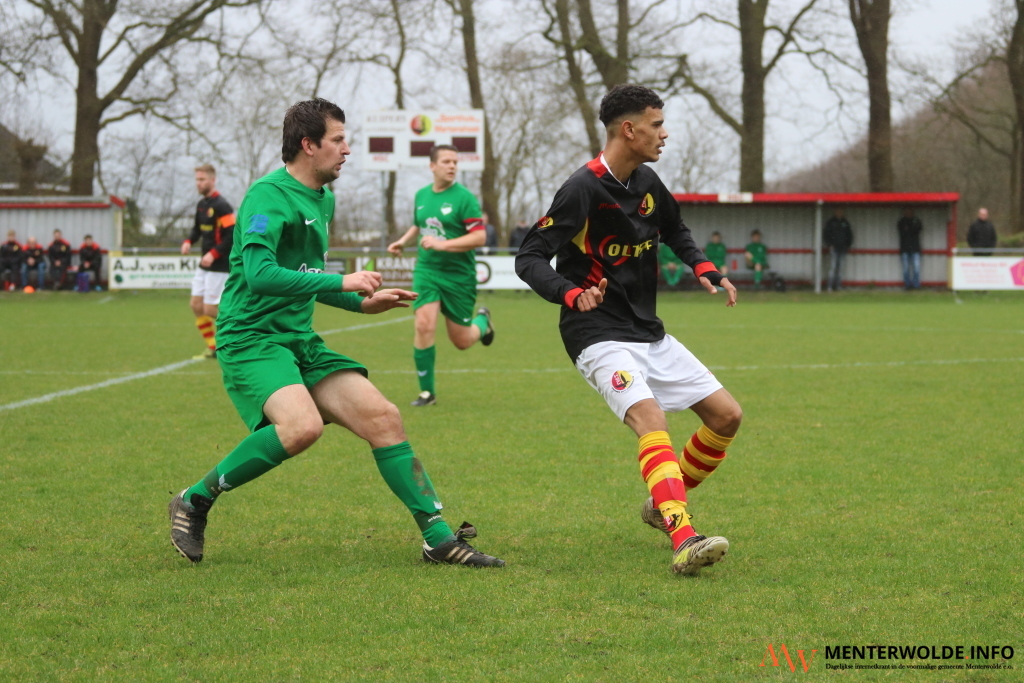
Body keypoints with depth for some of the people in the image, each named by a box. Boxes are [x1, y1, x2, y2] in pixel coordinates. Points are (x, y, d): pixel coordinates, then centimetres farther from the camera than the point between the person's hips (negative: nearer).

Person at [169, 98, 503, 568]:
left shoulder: (324, 200, 16)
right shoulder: (268, 196, -13)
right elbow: (260, 275, -26)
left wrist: (363, 303, 17)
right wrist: (342, 282, -22)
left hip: (301, 340, 9)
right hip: (250, 339, -9)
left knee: (382, 417, -5)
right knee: (303, 426, -32)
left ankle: (438, 538, 2)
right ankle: (194, 502, -13)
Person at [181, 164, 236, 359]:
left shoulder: (221, 206, -17)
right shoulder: (201, 204, 10)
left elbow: (233, 236, -20)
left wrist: (213, 254, -23)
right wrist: (188, 242, 3)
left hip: (219, 265, -9)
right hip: (205, 264, 9)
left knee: (210, 310, -8)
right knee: (196, 304, 5)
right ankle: (213, 348, 13)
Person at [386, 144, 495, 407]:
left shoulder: (464, 198, -11)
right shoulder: (421, 195, 6)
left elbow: (479, 237, -17)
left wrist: (442, 244, -24)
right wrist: (403, 240, 9)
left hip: (459, 275, -3)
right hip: (426, 270, 3)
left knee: (462, 342, 5)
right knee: (424, 325, -17)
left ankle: (482, 320, 42)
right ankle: (427, 391, -4)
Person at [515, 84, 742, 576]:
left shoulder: (647, 184, 7)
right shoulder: (584, 189, -16)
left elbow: (675, 230, 28)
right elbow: (529, 258, -17)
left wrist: (704, 269, 9)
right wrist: (573, 293, -35)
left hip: (649, 332, 8)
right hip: (600, 337, -8)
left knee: (726, 415, 6)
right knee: (650, 420, -30)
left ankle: (663, 504, 24)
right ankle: (683, 540, -42)